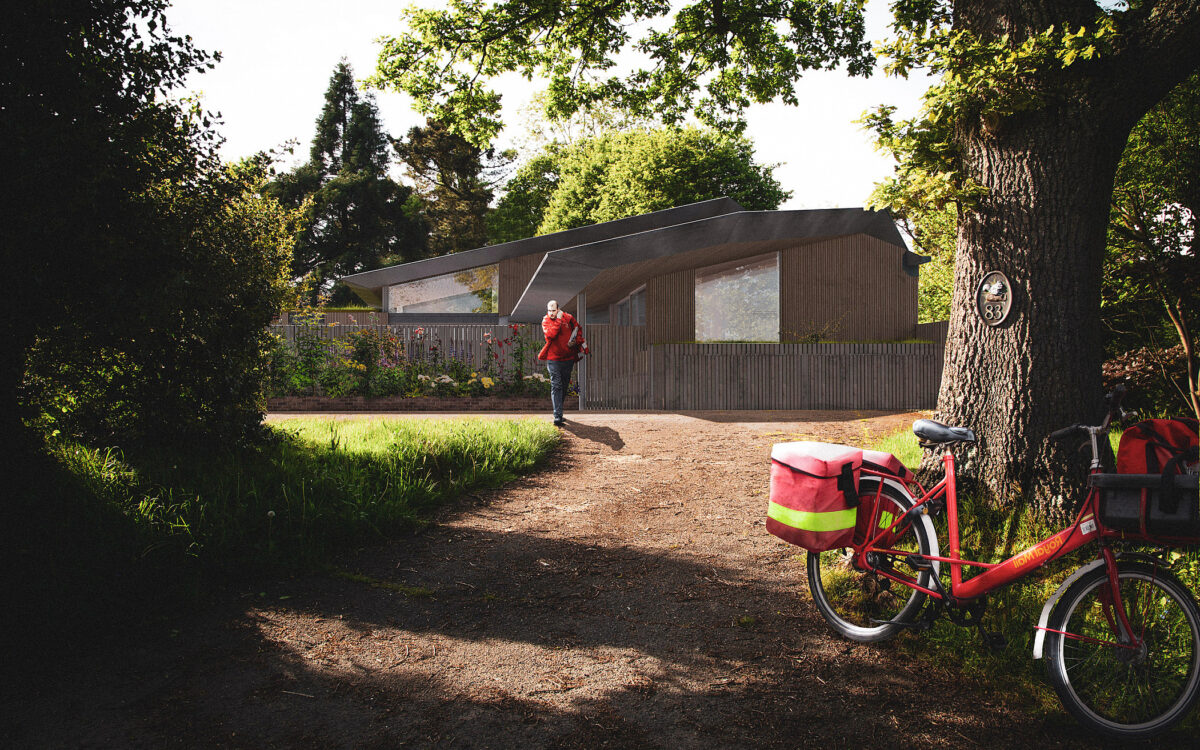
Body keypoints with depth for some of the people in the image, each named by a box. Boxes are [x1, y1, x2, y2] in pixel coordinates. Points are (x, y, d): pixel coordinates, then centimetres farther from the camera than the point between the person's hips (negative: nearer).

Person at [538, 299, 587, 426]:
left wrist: (576, 341, 3)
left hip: (568, 358, 3)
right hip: (553, 359, -3)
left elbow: (578, 330, 17)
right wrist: (558, 320, -22)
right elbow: (550, 334, -22)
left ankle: (557, 409, 32)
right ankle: (557, 417, -18)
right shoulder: (546, 321, -3)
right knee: (556, 386, -12)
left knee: (564, 386, 14)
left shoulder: (568, 318, 2)